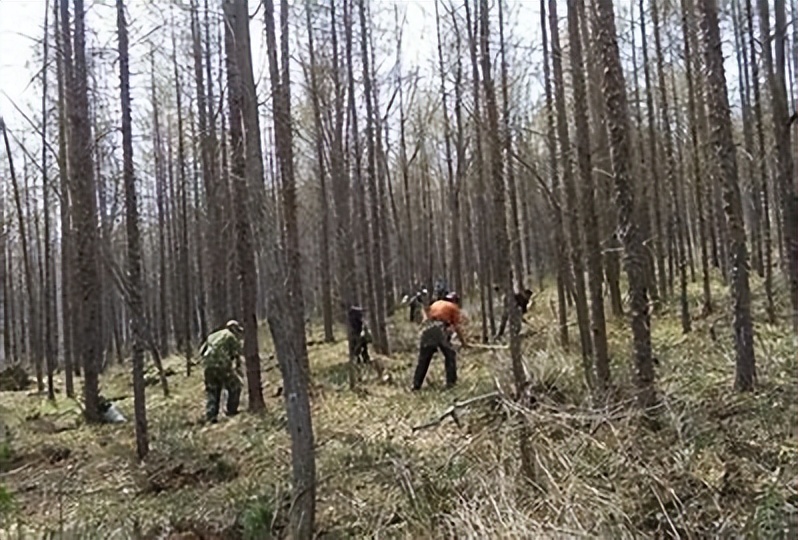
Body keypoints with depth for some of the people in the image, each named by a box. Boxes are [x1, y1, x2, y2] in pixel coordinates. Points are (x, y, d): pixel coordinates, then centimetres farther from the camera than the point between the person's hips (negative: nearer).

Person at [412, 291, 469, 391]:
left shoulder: (435, 304, 30)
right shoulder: (453, 307, 16)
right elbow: (457, 327, 11)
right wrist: (463, 342, 20)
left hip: (426, 329, 5)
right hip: (439, 329, -5)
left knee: (423, 359, 10)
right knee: (450, 355, 12)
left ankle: (416, 385, 9)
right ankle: (451, 382, 9)